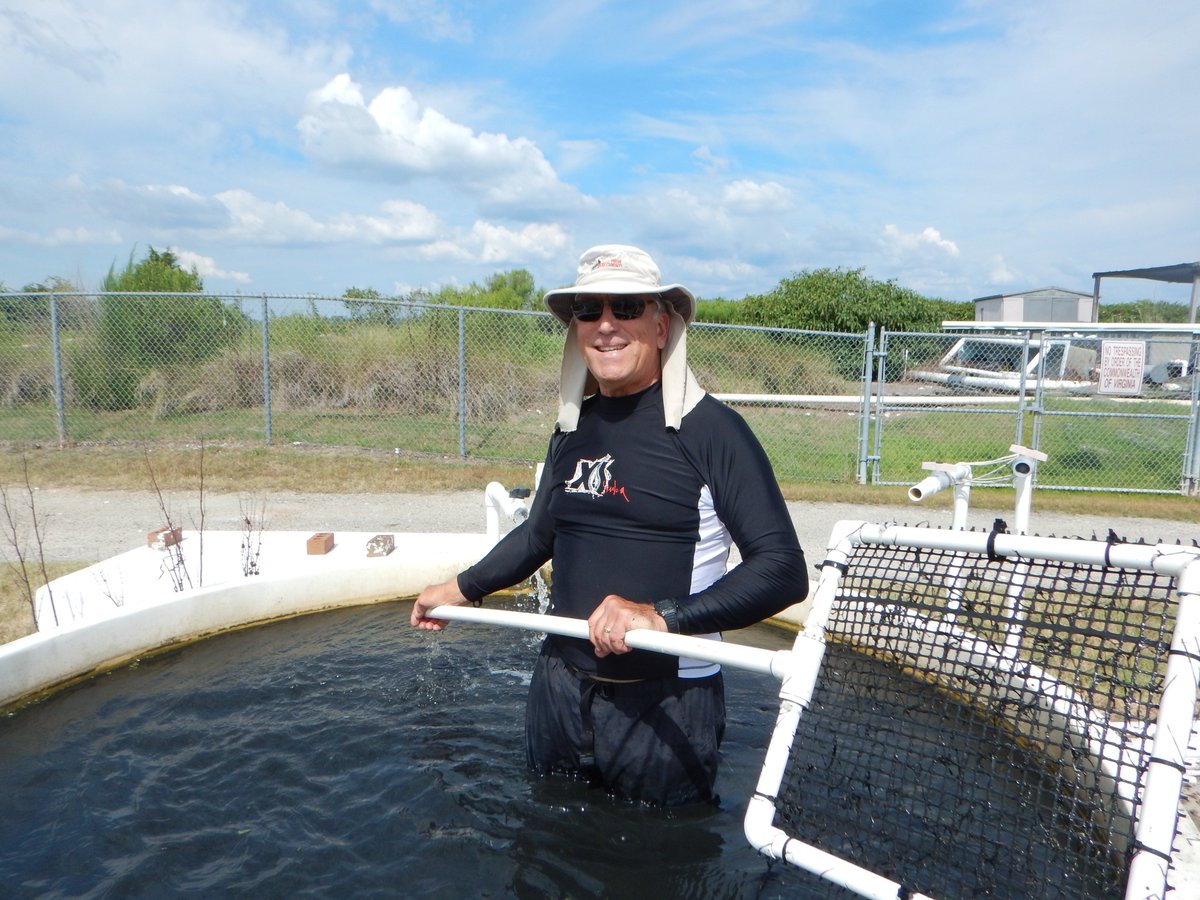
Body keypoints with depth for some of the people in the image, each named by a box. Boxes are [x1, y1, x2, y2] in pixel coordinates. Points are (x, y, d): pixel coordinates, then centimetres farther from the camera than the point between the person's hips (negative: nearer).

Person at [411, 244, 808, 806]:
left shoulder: (709, 428, -14)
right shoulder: (572, 428, 6)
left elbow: (783, 570, -20)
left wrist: (663, 616, -29)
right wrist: (460, 589, 28)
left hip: (665, 703, -5)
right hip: (559, 690, 6)